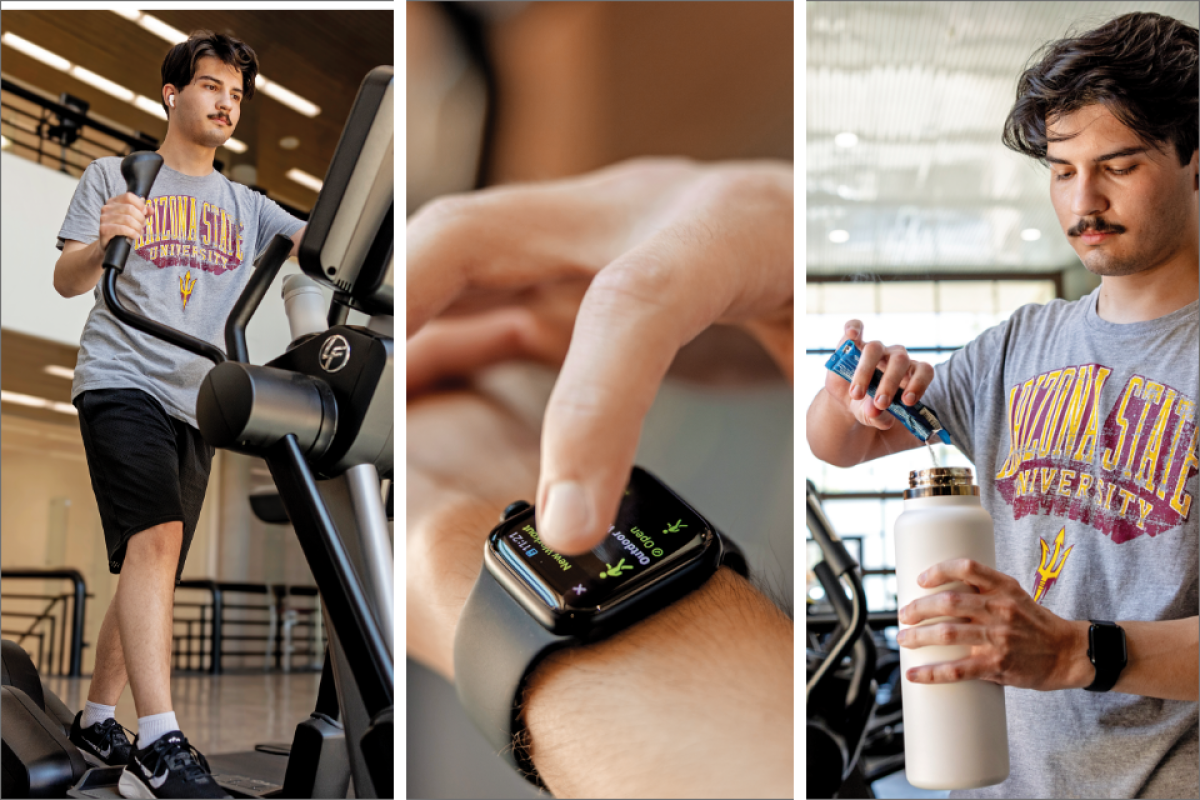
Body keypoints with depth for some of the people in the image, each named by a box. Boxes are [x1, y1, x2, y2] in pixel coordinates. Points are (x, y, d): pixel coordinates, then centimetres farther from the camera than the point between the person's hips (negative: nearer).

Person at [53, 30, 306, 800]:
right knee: (155, 536, -24)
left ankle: (97, 716, 23)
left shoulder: (246, 206, 20)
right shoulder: (116, 175, 10)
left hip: (197, 403, 5)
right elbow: (66, 282, 2)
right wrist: (103, 242, -20)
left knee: (151, 566, 9)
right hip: (122, 381, -5)